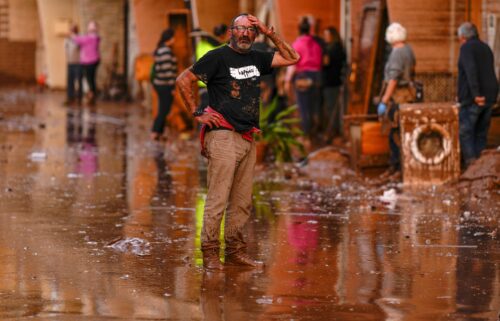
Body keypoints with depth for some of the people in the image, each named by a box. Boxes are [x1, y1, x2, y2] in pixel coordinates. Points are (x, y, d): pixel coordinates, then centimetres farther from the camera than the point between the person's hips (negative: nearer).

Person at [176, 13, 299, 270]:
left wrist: (270, 34, 9)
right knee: (218, 199, -8)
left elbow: (292, 58, 18)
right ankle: (210, 253, -5)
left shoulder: (256, 58, 16)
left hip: (248, 139, 7)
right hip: (223, 136, -7)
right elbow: (183, 80, -3)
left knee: (242, 202, 8)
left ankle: (235, 251, 15)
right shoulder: (218, 57, -2)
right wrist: (197, 114, -6)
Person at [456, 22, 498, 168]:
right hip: (489, 96, 8)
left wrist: (476, 94, -26)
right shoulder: (486, 48, 17)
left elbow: (471, 70, -21)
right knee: (481, 134, 11)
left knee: (465, 132, -5)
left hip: (473, 98, -8)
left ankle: (471, 163, -15)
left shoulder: (467, 48, -8)